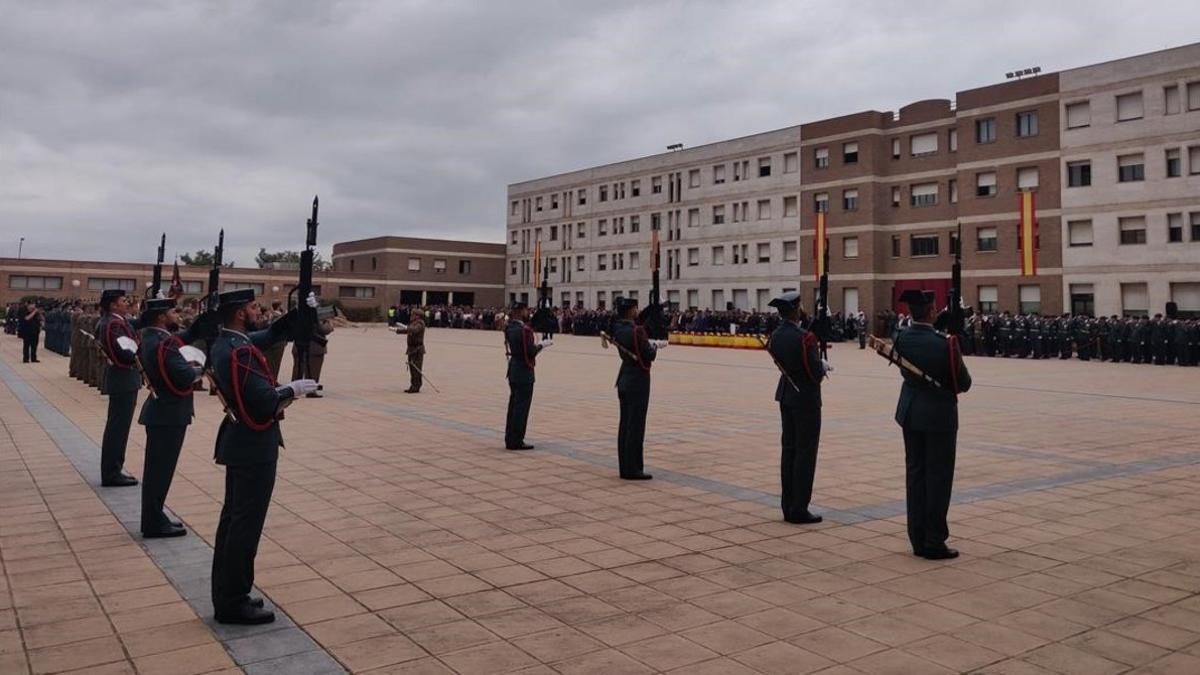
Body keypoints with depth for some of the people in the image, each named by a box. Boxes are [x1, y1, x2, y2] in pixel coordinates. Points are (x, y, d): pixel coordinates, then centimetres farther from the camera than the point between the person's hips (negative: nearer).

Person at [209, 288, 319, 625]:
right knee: (246, 523, -2)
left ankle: (226, 595, 25)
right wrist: (293, 389, -10)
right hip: (254, 445, -11)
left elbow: (271, 335, 20)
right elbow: (265, 402, -27)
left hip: (240, 441, 11)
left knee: (233, 518, 15)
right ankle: (234, 603, 7)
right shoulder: (239, 352, -23)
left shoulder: (226, 341, 7)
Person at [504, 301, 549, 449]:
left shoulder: (509, 328, 8)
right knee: (522, 407, -1)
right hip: (524, 373, -9)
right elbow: (531, 352, -20)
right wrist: (541, 345, -5)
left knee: (513, 405, 15)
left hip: (513, 372, 9)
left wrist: (535, 345, 15)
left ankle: (510, 439, 22)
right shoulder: (524, 329, -20)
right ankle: (516, 441, 4)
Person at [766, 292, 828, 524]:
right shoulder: (805, 337, -21)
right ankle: (799, 509, 3)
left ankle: (788, 506, 18)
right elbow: (816, 373, -19)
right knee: (805, 452, -1)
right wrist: (824, 365, 2)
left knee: (789, 450, 12)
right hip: (806, 399, -8)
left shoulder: (775, 337, 3)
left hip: (785, 396, 8)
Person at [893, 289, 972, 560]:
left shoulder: (902, 339, -3)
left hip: (910, 413, 6)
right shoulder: (943, 343, -19)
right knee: (938, 477, 3)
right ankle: (933, 542, 8)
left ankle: (918, 539, 19)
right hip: (939, 416, -6)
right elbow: (964, 383, -9)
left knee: (915, 474, 11)